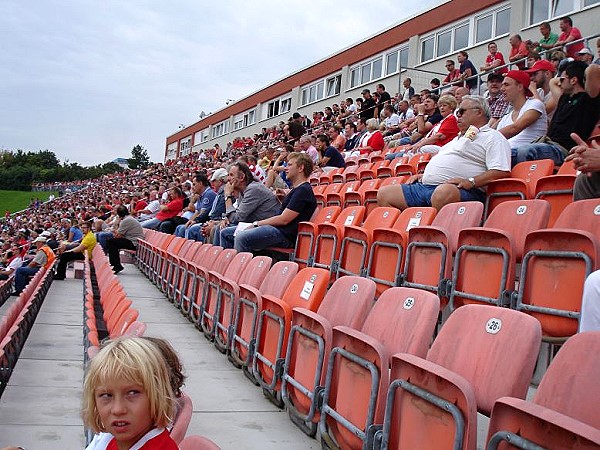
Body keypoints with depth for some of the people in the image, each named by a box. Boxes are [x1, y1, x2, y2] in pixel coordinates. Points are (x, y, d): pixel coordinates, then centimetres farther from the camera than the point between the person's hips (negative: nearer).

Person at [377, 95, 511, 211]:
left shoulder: (493, 137, 5)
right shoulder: (459, 137, 34)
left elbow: (502, 172, -10)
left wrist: (470, 182, -20)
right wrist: (425, 175, 19)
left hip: (459, 189, -9)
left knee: (443, 192, -45)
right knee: (384, 194, -2)